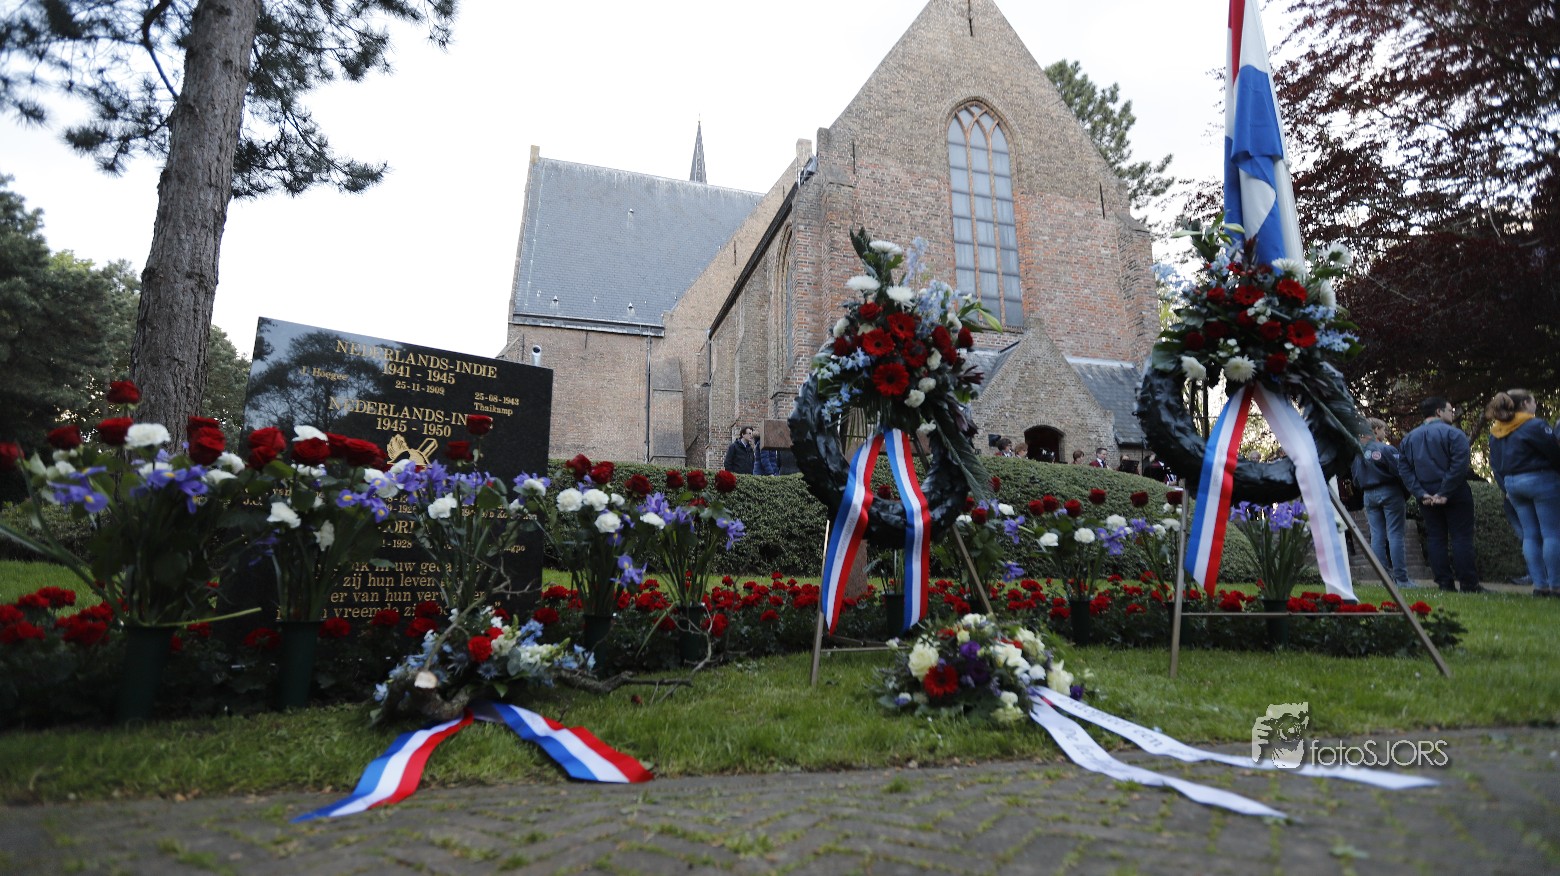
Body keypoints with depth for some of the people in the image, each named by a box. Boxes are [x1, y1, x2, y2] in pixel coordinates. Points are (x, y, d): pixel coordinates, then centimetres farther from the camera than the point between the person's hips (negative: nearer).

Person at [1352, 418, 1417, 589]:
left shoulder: (1358, 453, 8)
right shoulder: (1386, 449, -11)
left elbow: (1356, 479, 12)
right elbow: (1399, 472, -10)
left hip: (1369, 496, 5)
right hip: (1390, 492, -5)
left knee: (1377, 536, 5)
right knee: (1395, 535, -3)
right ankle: (1401, 579, -2)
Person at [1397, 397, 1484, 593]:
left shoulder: (1409, 438, 8)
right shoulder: (1453, 433, -8)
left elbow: (1403, 469, 1)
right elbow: (1459, 466, -19)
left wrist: (1421, 494, -3)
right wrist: (1445, 493, -16)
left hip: (1427, 497, 4)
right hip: (1455, 495, -4)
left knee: (1435, 538, 6)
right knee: (1461, 538, -1)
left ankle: (1444, 582, 7)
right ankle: (1469, 584, 0)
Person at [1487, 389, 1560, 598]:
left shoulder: (1495, 431, 10)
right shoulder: (1534, 425, -12)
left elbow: (1495, 464, 13)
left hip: (1512, 483, 7)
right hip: (1541, 480, -7)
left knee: (1530, 536, 8)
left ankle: (1539, 584, 7)